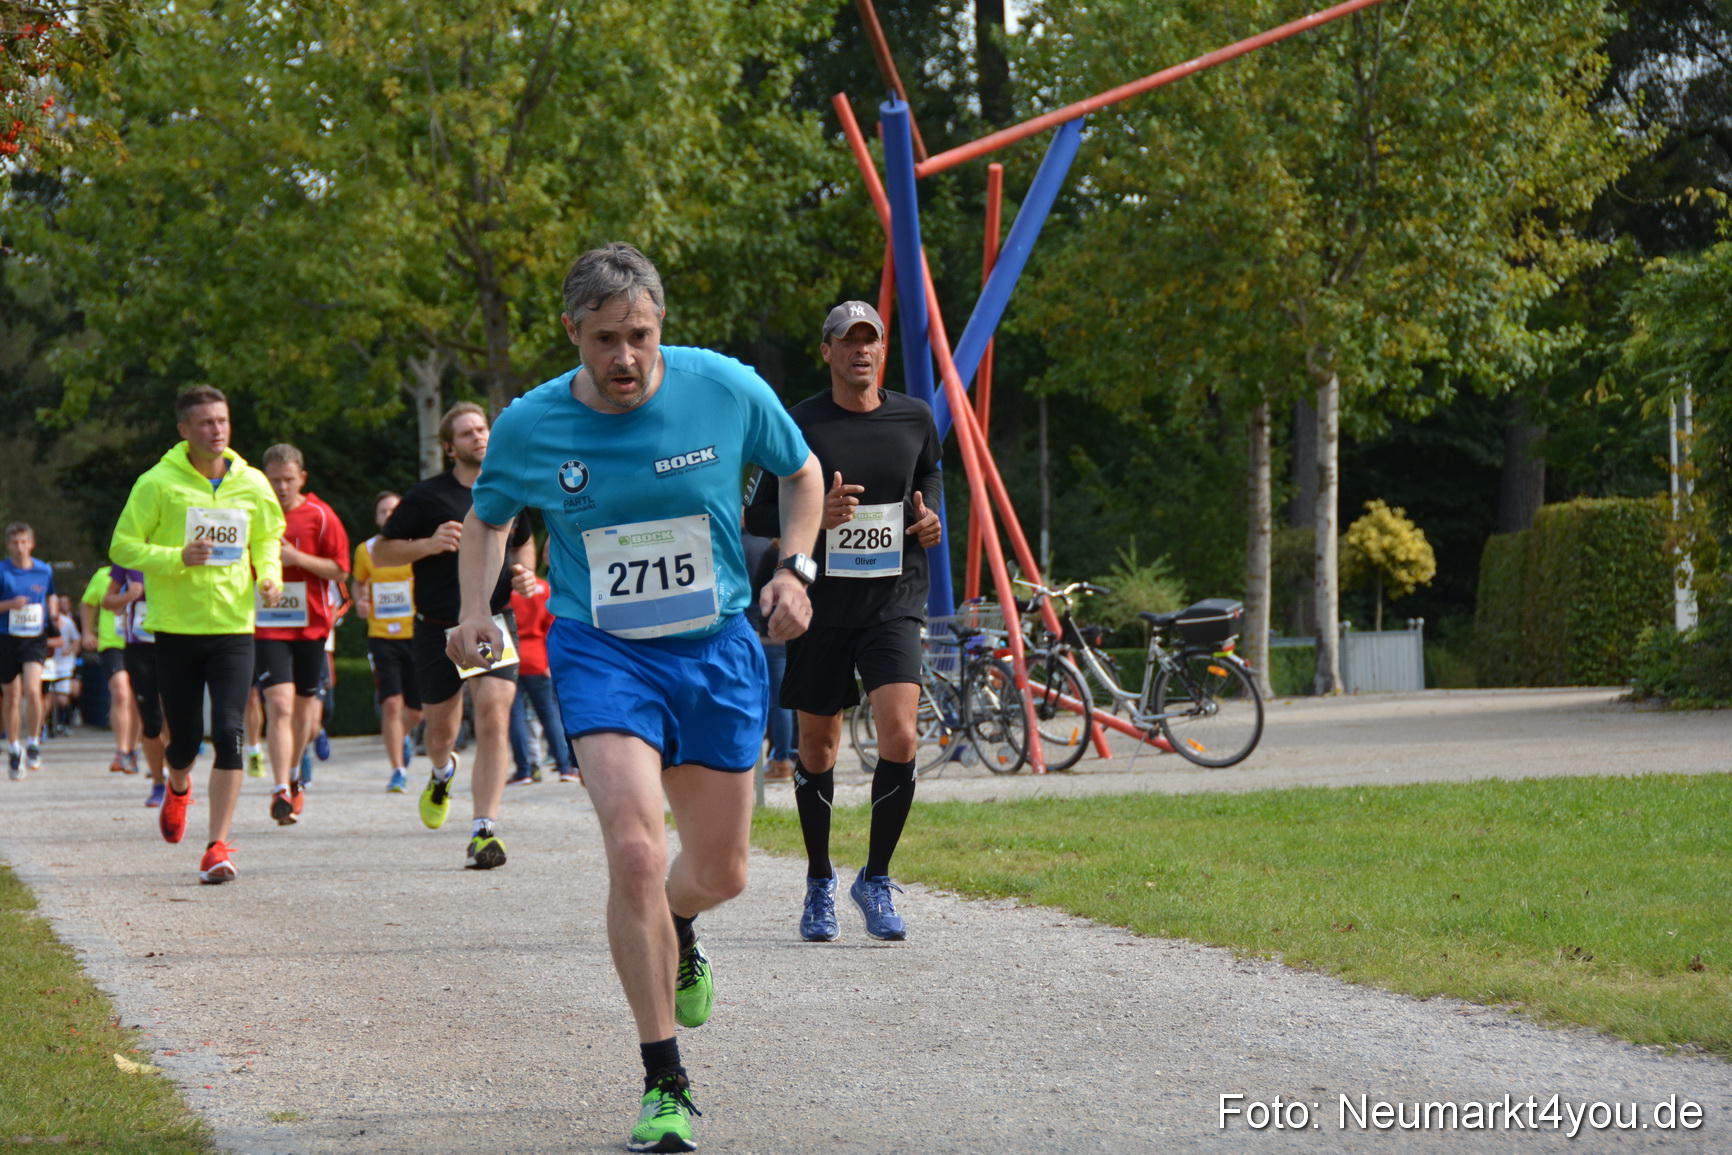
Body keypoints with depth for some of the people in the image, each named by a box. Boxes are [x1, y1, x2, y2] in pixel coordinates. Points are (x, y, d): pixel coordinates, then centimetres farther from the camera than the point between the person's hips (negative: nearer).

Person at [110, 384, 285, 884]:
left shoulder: (252, 484, 5)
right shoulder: (158, 483, -5)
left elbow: (268, 537, 22)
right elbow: (122, 547, -3)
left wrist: (270, 573, 1)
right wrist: (177, 558, -18)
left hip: (233, 628, 1)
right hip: (176, 629, -1)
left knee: (228, 735, -13)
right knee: (185, 740, 6)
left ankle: (219, 844, -10)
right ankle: (178, 788, 44)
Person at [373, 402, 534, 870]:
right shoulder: (427, 496, -4)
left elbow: (524, 542, 27)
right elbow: (380, 552, -1)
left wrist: (523, 570, 5)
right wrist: (428, 544, -18)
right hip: (438, 629, -1)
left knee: (494, 718, -18)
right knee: (441, 726, 11)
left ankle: (484, 831, -20)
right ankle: (443, 773, 51)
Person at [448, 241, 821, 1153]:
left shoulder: (727, 391, -10)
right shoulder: (530, 427, -9)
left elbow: (799, 471, 10)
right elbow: (487, 519, 12)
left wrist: (795, 568, -5)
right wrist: (475, 611, -4)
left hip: (717, 648, 2)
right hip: (601, 655, -2)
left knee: (721, 871, 11)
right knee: (635, 852, -21)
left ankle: (675, 928, 52)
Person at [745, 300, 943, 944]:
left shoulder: (914, 419, 5)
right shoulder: (798, 426, -3)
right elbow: (757, 513, 1)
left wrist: (930, 515, 2)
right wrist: (815, 515, -18)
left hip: (894, 601, 1)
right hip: (822, 603, -1)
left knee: (899, 738, -16)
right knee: (817, 747, 9)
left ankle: (875, 880, 1)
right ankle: (819, 884, 29)